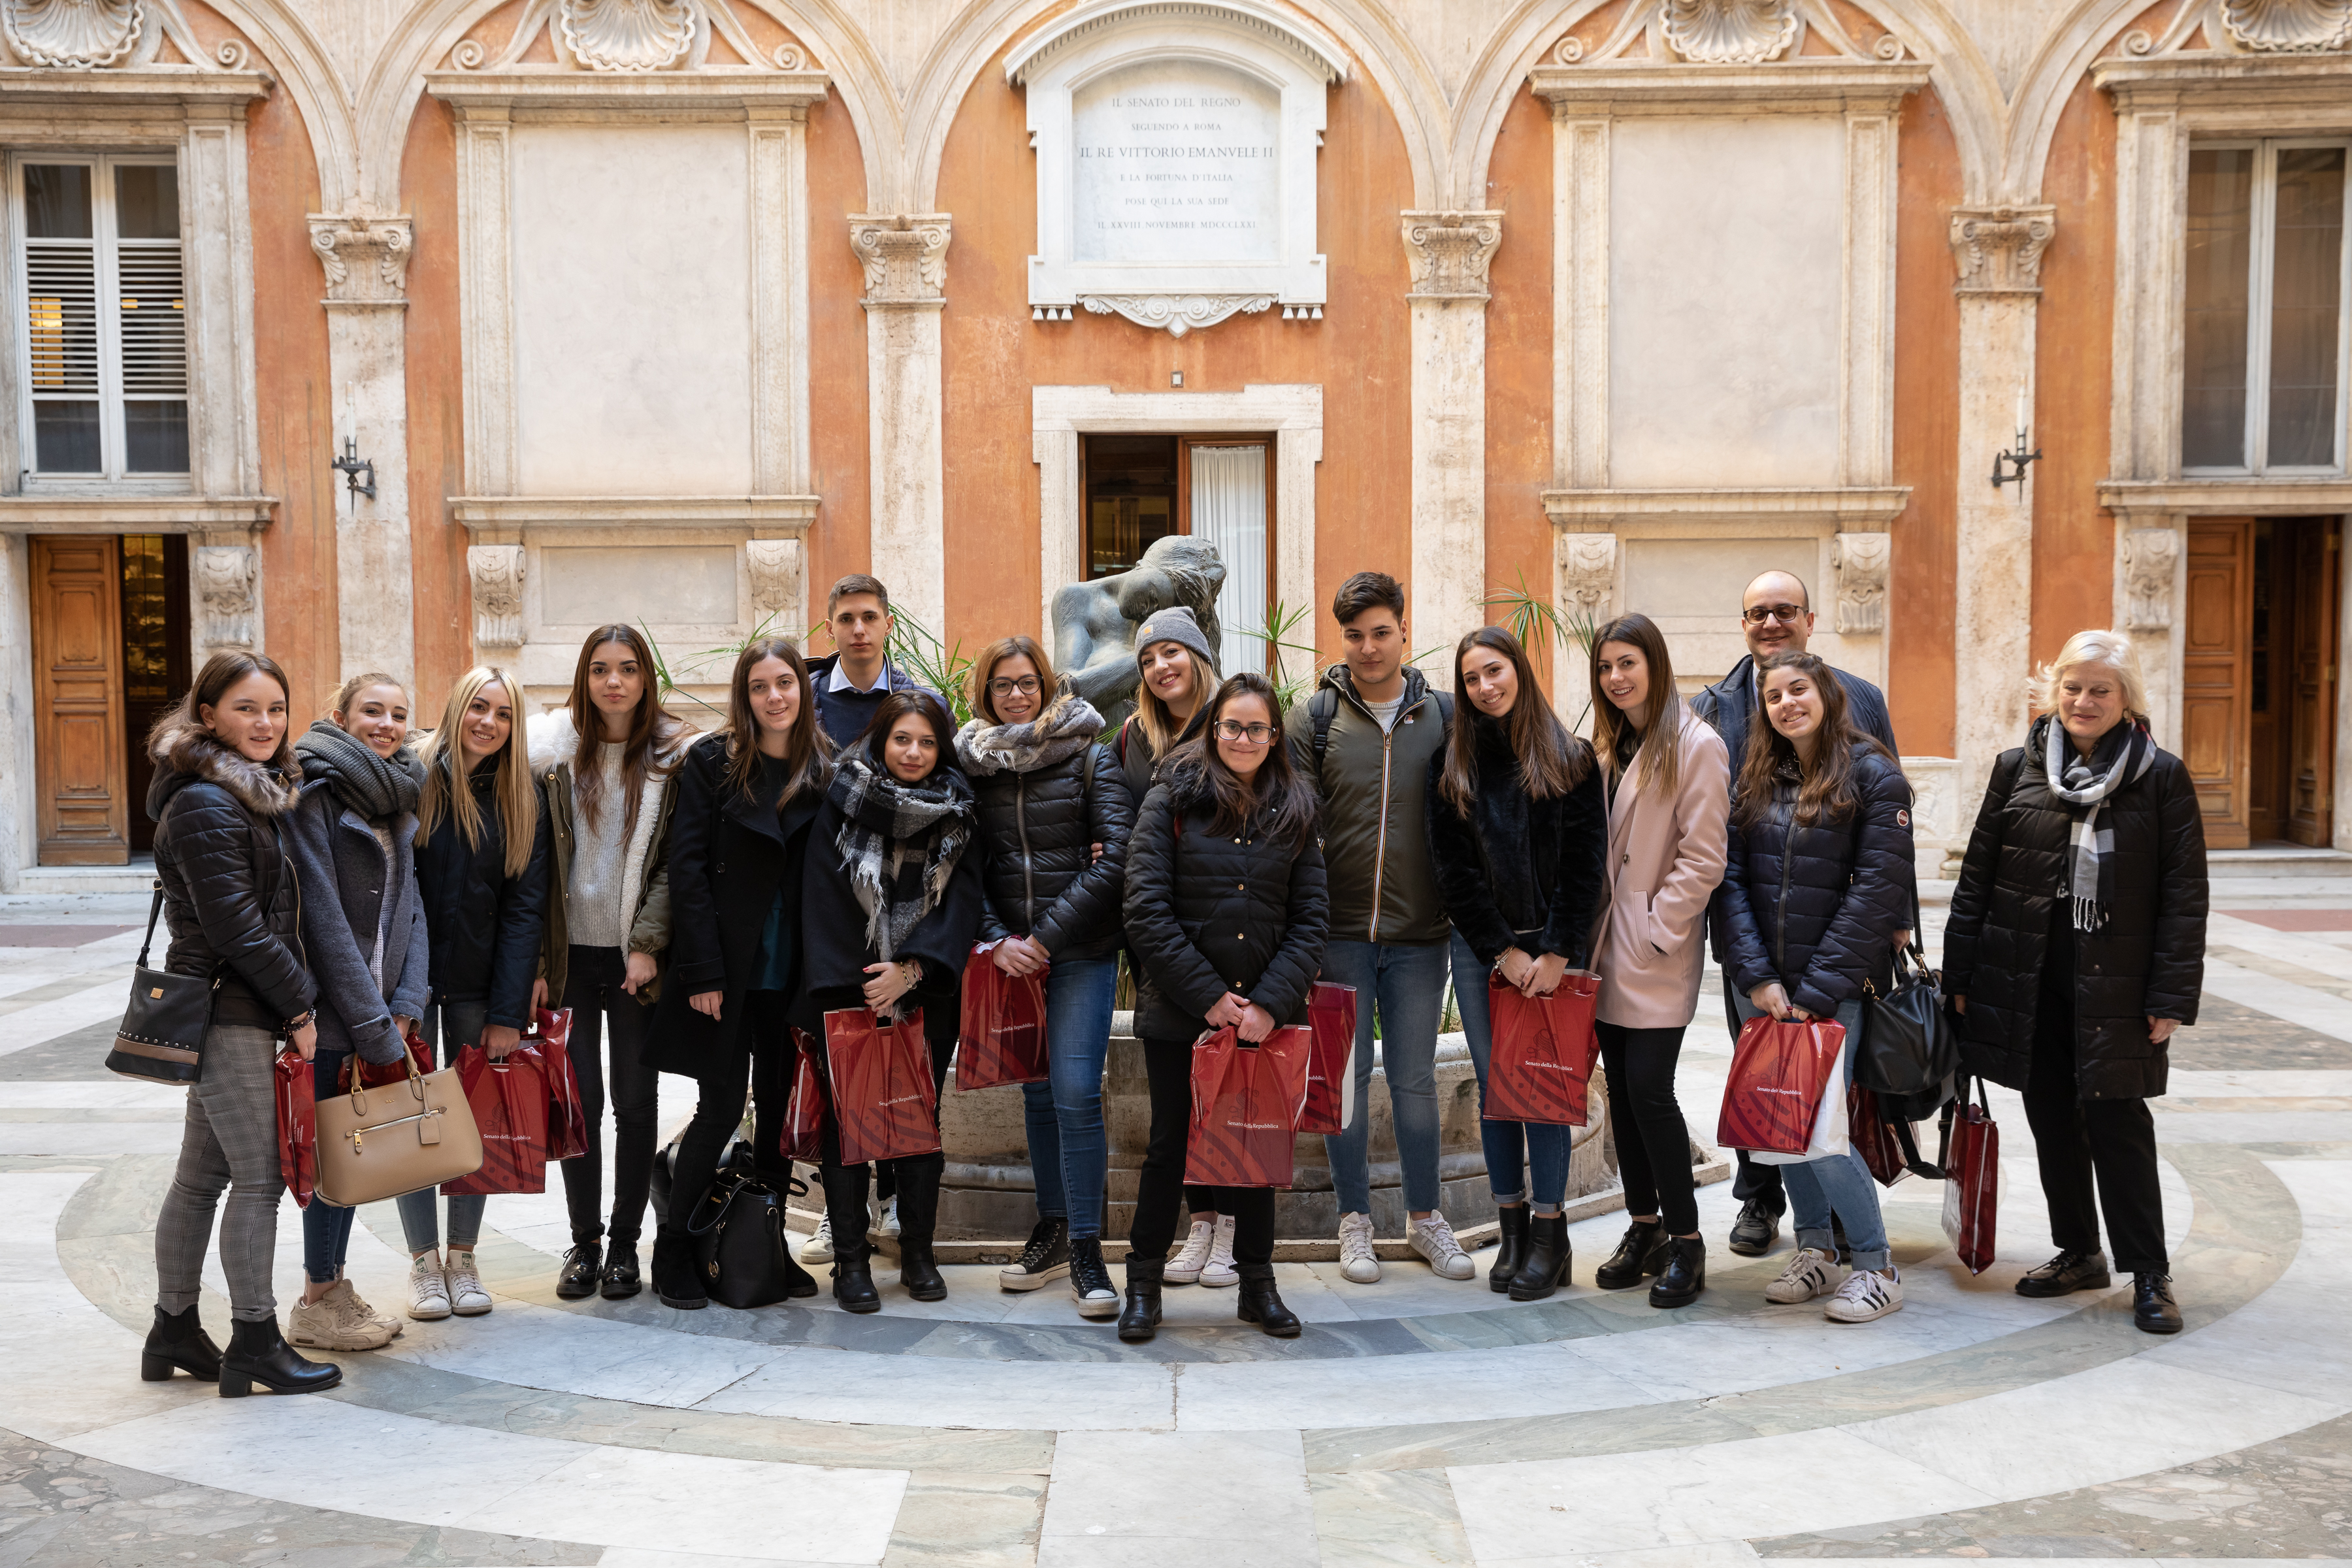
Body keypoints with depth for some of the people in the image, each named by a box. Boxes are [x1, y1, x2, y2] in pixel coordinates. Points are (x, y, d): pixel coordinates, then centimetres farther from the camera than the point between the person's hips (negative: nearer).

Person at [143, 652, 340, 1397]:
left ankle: (174, 1332, 24)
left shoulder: (258, 792, 16)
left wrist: (294, 1002, 13)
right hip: (226, 1011, -9)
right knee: (261, 1177, -4)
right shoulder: (204, 805, -15)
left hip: (240, 1010, 9)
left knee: (203, 1176, 15)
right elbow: (234, 925, -18)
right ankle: (254, 1346, 4)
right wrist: (300, 1007, -14)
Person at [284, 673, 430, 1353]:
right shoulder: (314, 791, -12)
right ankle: (319, 1303, 12)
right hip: (329, 1010, -7)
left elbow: (409, 906, 10)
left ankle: (333, 1287, 23)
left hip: (379, 1004, 7)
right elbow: (322, 915, -16)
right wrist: (375, 1028, -16)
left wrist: (404, 1007, -3)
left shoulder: (398, 799, 12)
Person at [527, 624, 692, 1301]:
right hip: (570, 951, 1)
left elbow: (676, 862, -1)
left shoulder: (675, 754, 0)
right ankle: (584, 1243, 18)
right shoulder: (555, 748, 2)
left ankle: (625, 1245, 17)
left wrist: (649, 944, -10)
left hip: (636, 954, -1)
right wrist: (536, 960, -2)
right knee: (580, 1098, 4)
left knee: (634, 1099, 4)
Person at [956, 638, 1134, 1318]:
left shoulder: (1088, 757, -2)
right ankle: (1052, 1232, 23)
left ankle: (1086, 1249, -3)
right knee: (1037, 1093, 11)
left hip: (1081, 953, -3)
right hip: (1011, 954, 4)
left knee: (1075, 1092, -10)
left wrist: (1047, 935, -12)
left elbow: (1115, 858, -9)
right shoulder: (973, 765, 8)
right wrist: (996, 939, -7)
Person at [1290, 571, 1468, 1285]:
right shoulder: (1314, 717, 1)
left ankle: (1424, 1217, 24)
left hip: (1419, 934, 1)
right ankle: (1355, 1219, 20)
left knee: (1415, 1078, 9)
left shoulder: (1444, 715, 4)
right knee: (1347, 1076, 7)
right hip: (1339, 931, -1)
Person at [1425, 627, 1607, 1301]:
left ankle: (1549, 1233, 3)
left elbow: (1586, 863, -2)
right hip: (1479, 948, 2)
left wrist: (1556, 952, -11)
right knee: (1494, 1086, 4)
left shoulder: (1571, 760, 2)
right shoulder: (1452, 765, 6)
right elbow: (1454, 869, 1)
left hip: (1552, 947, -2)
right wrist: (1504, 950, -7)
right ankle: (1512, 1229, 12)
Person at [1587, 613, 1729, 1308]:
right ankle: (1644, 1227, 20)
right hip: (1609, 950, 7)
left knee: (1649, 1088, -10)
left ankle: (1685, 1240, 2)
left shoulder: (1697, 746, -8)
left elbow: (1702, 858, -12)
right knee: (1621, 1088, 9)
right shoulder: (1607, 747, 14)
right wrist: (1593, 933, 8)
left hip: (1658, 952, -7)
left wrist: (1655, 929, -14)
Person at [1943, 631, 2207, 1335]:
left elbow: (2184, 894, -2)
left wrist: (2172, 996, -7)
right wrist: (1960, 978, 5)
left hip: (2115, 985, -3)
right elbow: (1977, 877, 8)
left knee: (2118, 1122, -4)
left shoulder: (2162, 777, -1)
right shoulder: (2018, 768, 6)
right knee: (2052, 1121, 10)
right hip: (2027, 979, 3)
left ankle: (2149, 1273, 8)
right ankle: (2078, 1253, 25)